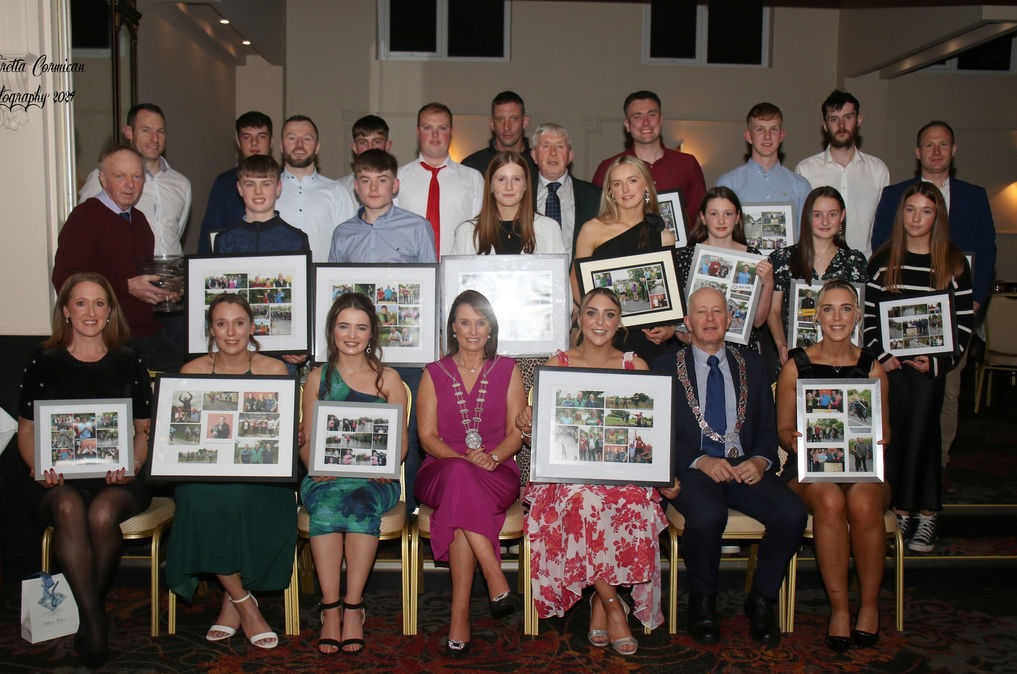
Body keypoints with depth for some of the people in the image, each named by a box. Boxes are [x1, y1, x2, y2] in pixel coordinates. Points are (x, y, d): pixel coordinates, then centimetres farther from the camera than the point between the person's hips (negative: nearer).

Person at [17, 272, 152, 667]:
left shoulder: (128, 363, 12)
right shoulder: (45, 363, 12)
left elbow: (145, 429, 12)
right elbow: (26, 430, 13)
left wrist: (133, 466, -8)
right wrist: (39, 467, -7)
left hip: (119, 479, 0)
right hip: (60, 480, 0)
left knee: (102, 513, -34)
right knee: (68, 509, -35)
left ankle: (90, 612, -12)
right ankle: (94, 619, -28)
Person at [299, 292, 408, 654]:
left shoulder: (388, 379, 12)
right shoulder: (317, 378, 16)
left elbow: (400, 441, 7)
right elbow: (306, 442, 13)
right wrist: (318, 466, -9)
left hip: (374, 479, -1)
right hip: (325, 477, 1)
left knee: (360, 500, -35)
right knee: (326, 500, -34)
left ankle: (352, 606, -28)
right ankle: (330, 608, -30)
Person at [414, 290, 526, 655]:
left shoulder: (507, 370, 12)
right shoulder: (434, 374, 12)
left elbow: (517, 432, 5)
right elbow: (427, 436, 3)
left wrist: (491, 457, -17)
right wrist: (464, 458, -16)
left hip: (497, 473, 0)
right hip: (442, 471, 0)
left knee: (459, 505, -37)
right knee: (460, 474, -39)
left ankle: (460, 615, -37)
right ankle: (497, 582, -40)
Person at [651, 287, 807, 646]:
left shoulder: (751, 364, 16)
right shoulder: (665, 367, 7)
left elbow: (768, 425, 14)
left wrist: (761, 460, -8)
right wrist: (700, 461, -16)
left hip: (745, 467, 3)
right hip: (693, 468, -3)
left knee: (793, 513, -25)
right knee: (707, 516, -35)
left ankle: (762, 599, -1)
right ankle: (703, 601, -7)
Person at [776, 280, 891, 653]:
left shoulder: (873, 369, 11)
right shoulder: (795, 367, 7)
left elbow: (884, 429, 13)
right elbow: (783, 429, 9)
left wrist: (877, 441, -11)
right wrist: (794, 440, -15)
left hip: (863, 467, 1)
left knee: (863, 503, -34)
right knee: (829, 500, -36)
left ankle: (869, 604, -12)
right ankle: (839, 608, -21)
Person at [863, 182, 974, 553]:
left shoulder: (954, 263, 2)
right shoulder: (883, 260, 6)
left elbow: (965, 322, 1)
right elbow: (868, 314, 6)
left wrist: (939, 362, -9)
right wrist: (881, 354, -7)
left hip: (930, 366, -1)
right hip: (890, 364, 2)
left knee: (922, 434, -3)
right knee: (895, 434, 1)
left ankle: (927, 515, 8)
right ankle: (901, 511, 11)